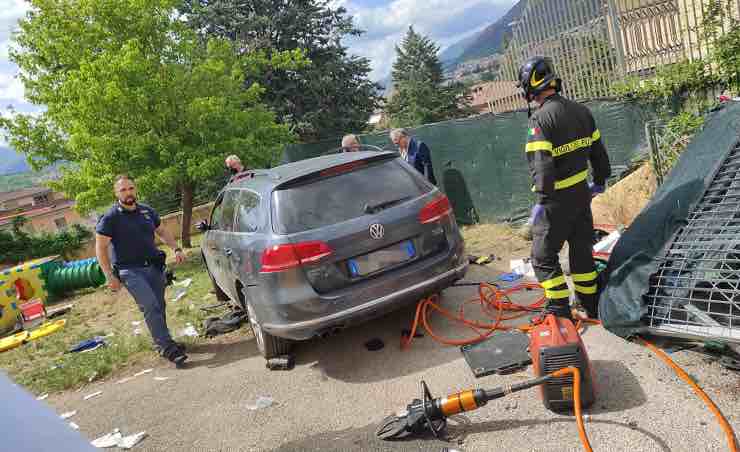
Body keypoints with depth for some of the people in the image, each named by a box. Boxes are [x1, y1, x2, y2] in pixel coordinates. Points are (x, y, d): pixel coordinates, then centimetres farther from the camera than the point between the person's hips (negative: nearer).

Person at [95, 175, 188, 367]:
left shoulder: (147, 211, 10)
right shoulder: (110, 218, -6)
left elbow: (162, 232, 22)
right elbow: (100, 248, -6)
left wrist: (176, 249, 6)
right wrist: (110, 276, -12)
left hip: (154, 266, 6)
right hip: (131, 271, -5)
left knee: (158, 307, 10)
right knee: (150, 306, -18)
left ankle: (161, 342, 25)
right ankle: (168, 348, -19)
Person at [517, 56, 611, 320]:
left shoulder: (541, 118, -19)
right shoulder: (580, 111, 6)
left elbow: (542, 164, -27)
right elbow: (598, 150, 14)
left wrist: (541, 200, -24)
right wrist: (600, 180, 25)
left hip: (557, 198, -8)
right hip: (582, 192, 8)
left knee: (543, 256, 4)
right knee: (582, 249, 19)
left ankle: (561, 312, 6)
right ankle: (591, 306, 31)